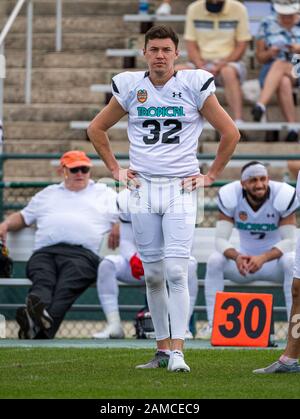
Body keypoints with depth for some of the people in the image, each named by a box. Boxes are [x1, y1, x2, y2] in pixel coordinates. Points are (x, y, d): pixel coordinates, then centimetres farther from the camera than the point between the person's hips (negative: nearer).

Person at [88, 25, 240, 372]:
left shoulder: (194, 86, -2)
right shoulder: (130, 87, 4)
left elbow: (230, 134, 6)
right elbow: (96, 129, 18)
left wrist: (211, 175, 4)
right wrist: (115, 170, 12)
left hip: (181, 190, -3)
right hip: (143, 189, 3)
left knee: (176, 272, -13)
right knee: (153, 275, 5)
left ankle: (177, 351, -14)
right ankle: (162, 350, 13)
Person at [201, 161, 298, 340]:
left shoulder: (283, 196, -21)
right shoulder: (230, 197, -16)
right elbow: (221, 239, -19)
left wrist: (264, 258, -39)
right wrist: (236, 257, -41)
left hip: (274, 259, -2)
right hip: (244, 259, 2)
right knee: (215, 261, -26)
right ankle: (213, 325, -22)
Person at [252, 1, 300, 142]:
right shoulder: (267, 24, 11)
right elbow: (260, 57, 13)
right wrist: (270, 53, -10)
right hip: (271, 71, 2)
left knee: (279, 65, -38)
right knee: (284, 82, -37)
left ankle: (260, 105, -57)